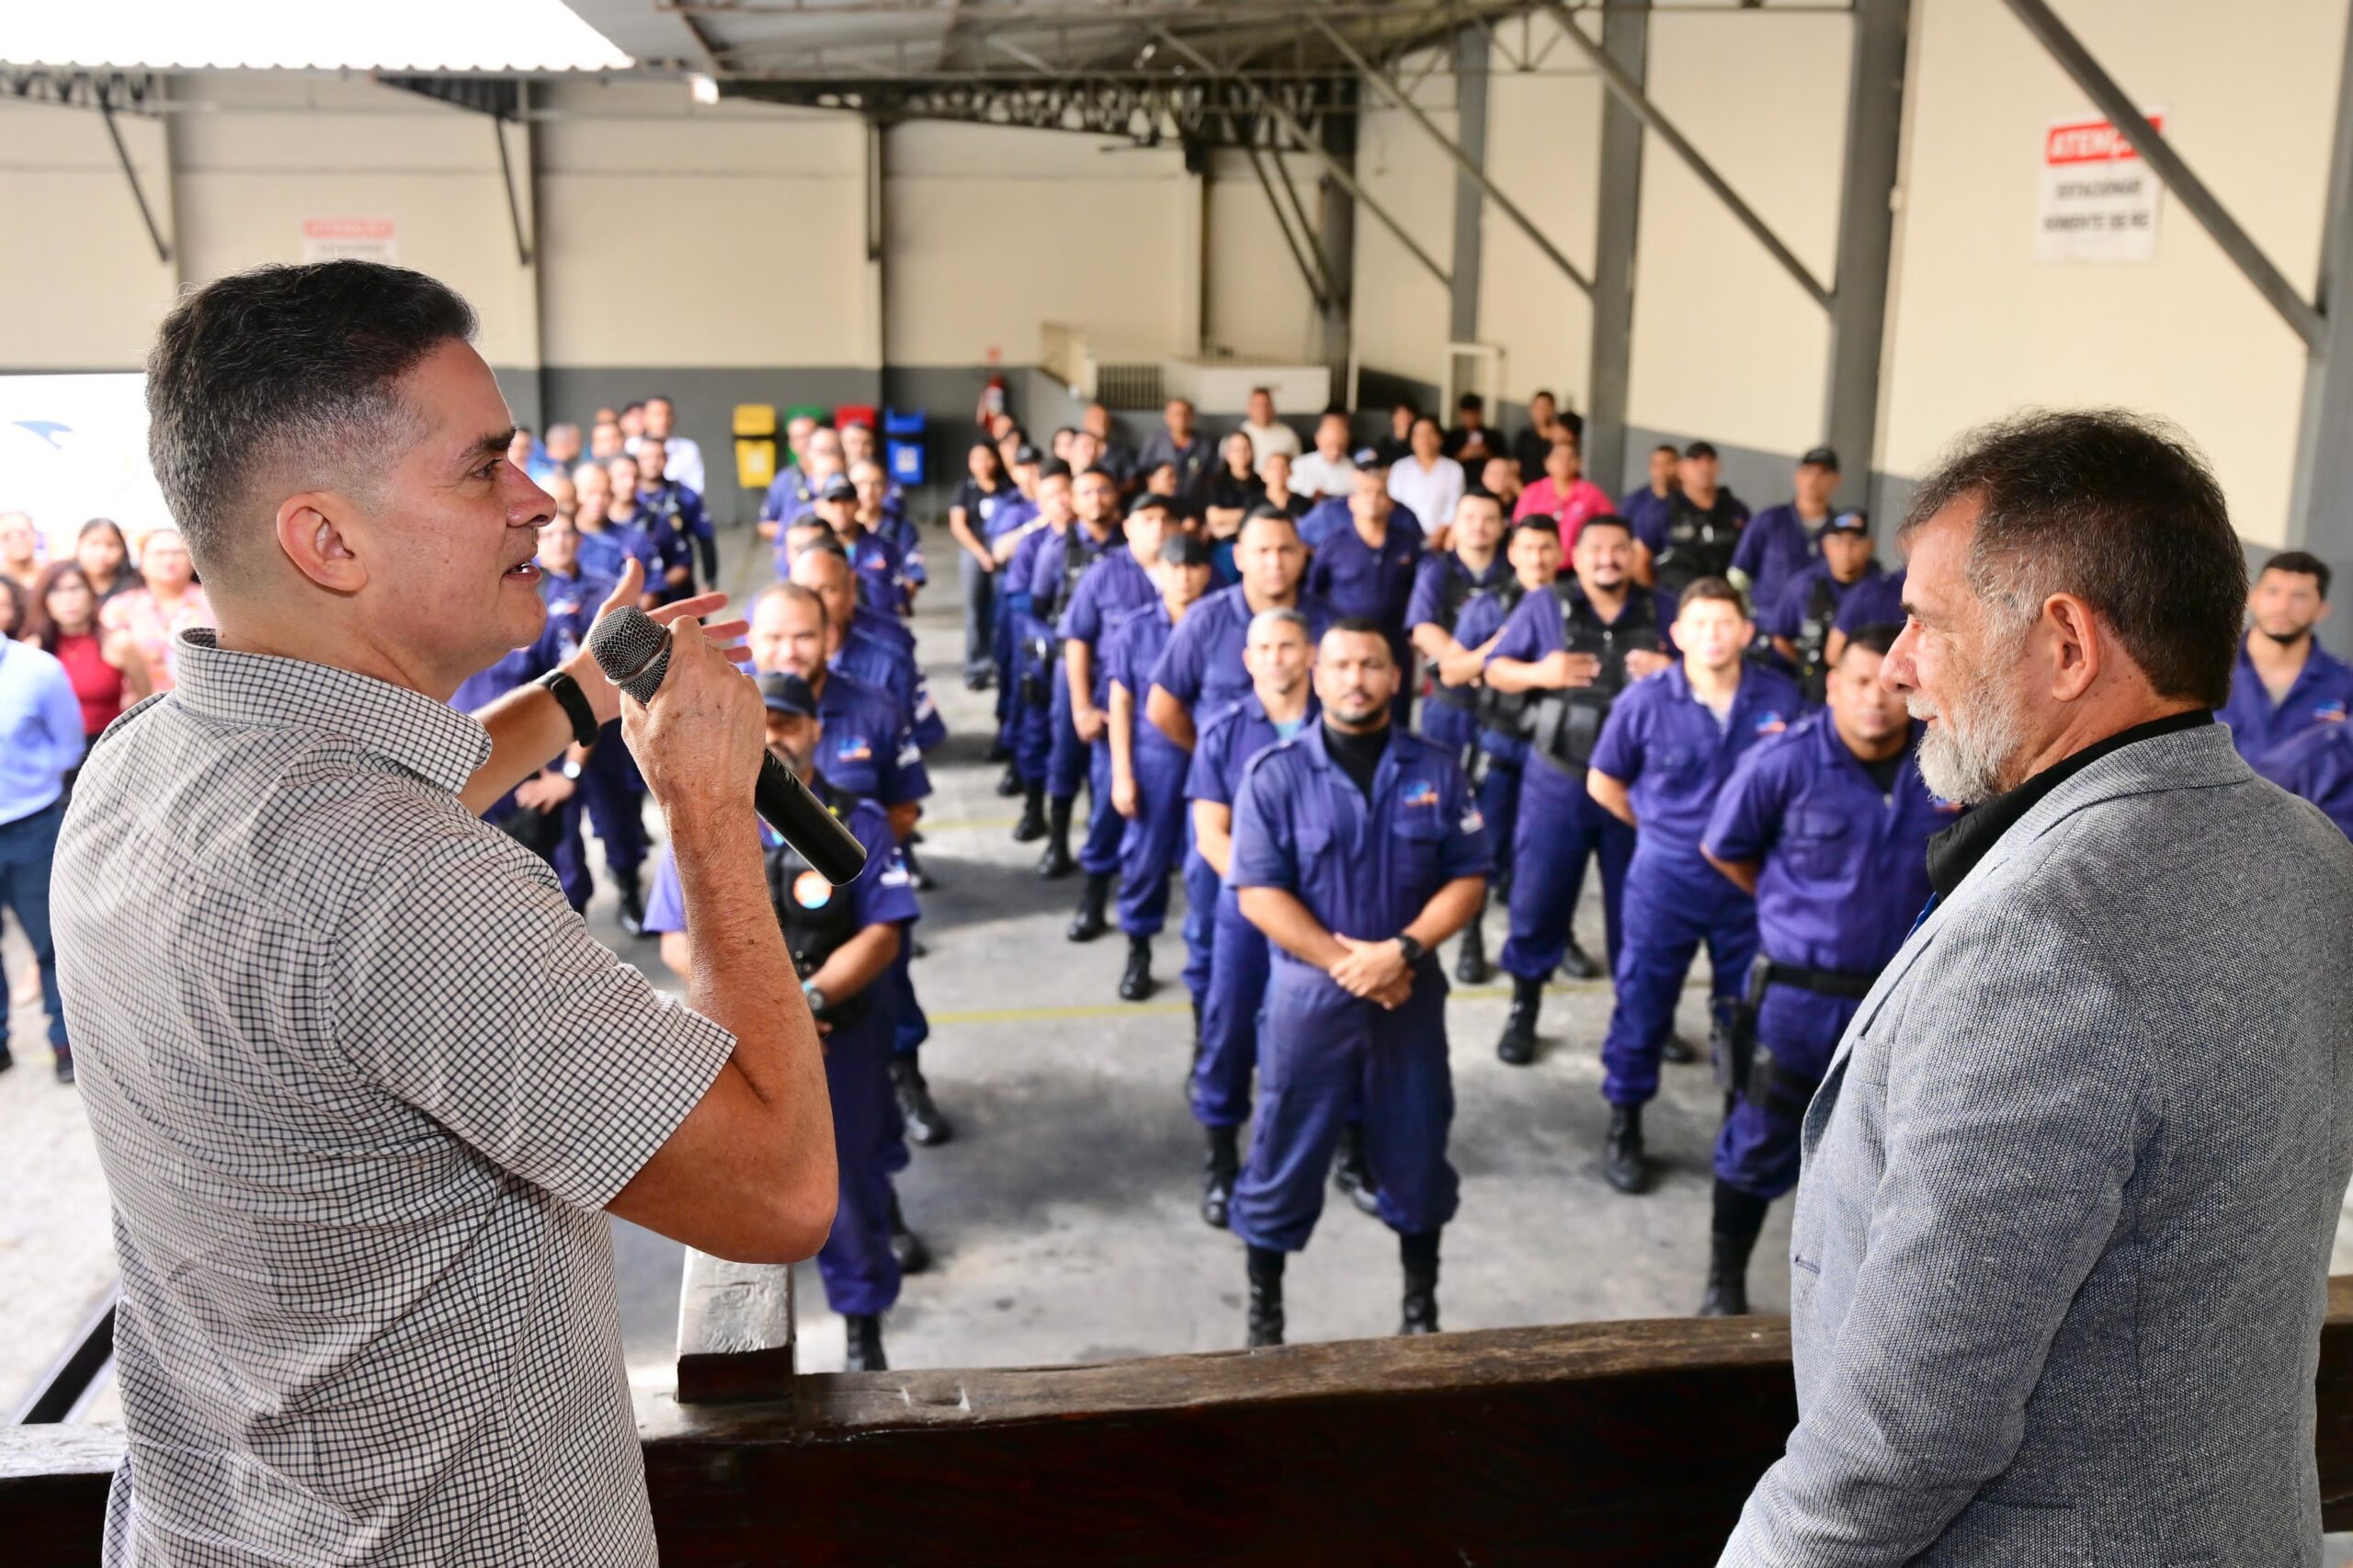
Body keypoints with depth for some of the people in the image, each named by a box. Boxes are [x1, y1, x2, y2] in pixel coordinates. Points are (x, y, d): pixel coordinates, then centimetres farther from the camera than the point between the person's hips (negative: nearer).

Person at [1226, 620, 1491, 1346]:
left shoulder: (1436, 771, 1)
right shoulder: (1274, 773, -7)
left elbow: (1469, 879, -1)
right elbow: (1258, 894, -12)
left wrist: (1400, 951, -16)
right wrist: (1347, 964, -17)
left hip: (1411, 995, 2)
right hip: (1308, 994, -2)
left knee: (1416, 1154, 14)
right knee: (1285, 1158, 6)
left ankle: (1421, 1306, 34)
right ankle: (1264, 1311, 24)